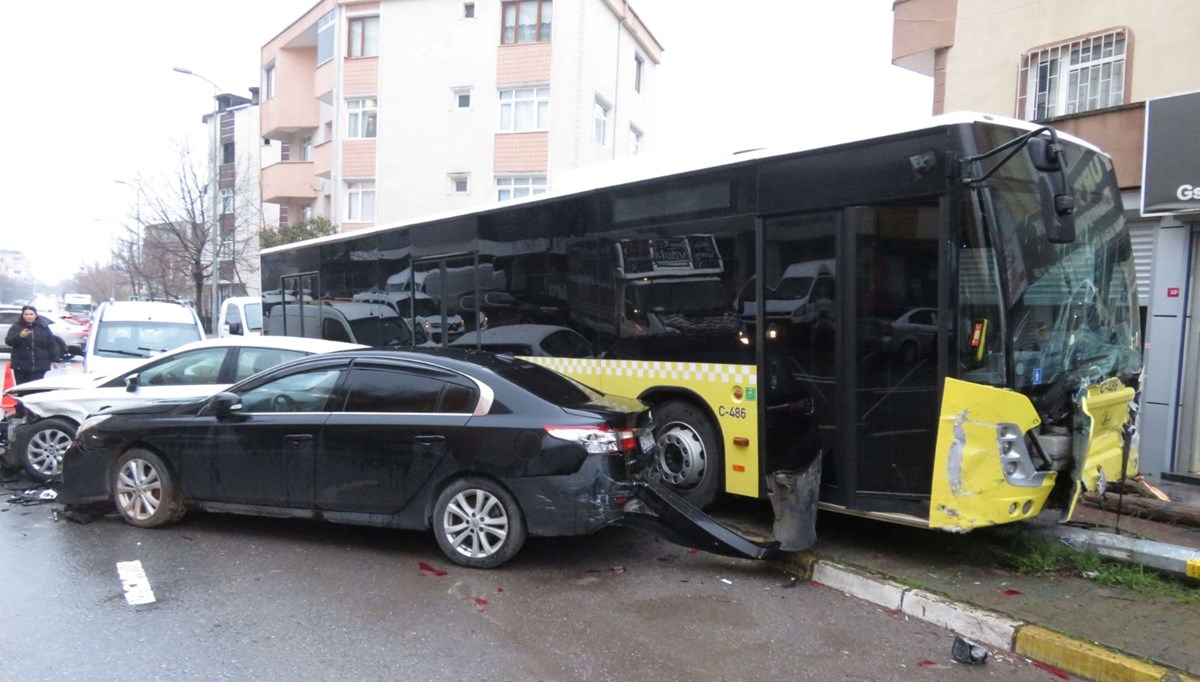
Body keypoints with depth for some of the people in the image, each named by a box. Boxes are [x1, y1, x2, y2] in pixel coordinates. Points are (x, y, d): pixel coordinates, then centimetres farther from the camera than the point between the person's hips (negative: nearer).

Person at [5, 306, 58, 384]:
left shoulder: (43, 327, 4)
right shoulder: (16, 327, 4)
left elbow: (51, 344, 6)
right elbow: (8, 341, -7)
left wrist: (54, 359, 3)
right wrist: (20, 336, -26)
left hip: (39, 365, -1)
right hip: (21, 365, 1)